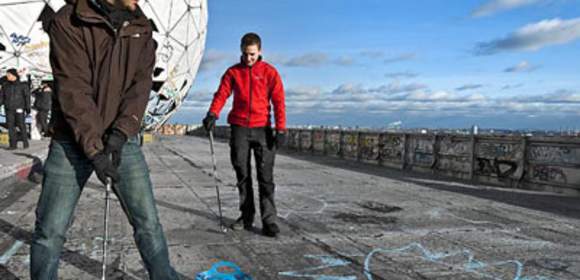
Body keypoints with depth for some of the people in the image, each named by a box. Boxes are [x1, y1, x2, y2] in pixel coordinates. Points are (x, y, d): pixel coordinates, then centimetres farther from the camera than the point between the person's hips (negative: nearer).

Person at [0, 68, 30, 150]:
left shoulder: (23, 85, 0)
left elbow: (27, 96, 0)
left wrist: (28, 107, -5)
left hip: (19, 108, -4)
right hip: (9, 109, 4)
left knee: (21, 125, -3)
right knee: (10, 126, 1)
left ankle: (25, 141, 13)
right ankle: (13, 144, 6)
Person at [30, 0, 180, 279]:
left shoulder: (141, 26, 4)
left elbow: (141, 83, -4)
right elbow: (73, 91, -15)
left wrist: (121, 132, -17)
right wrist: (93, 149, -20)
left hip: (122, 140, 3)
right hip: (73, 139, -2)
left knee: (147, 221, 2)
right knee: (50, 229, 2)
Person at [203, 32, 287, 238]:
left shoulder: (269, 72, 3)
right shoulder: (233, 72, 9)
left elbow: (278, 102, -1)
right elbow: (221, 94, 0)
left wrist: (281, 129, -10)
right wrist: (213, 114, -19)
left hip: (262, 128, -2)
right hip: (239, 128, 2)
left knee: (265, 176, -4)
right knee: (243, 174, 7)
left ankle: (269, 220, -1)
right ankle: (246, 216, 18)